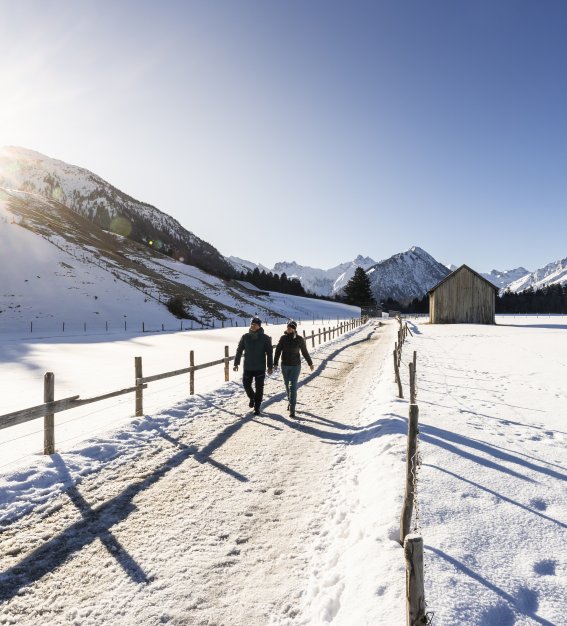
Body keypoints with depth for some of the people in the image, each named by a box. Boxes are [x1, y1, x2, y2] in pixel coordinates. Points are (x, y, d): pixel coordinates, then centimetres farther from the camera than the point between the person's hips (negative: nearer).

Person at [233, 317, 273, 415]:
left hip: (260, 368, -2)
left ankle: (257, 408, 16)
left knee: (259, 388, 3)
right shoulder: (245, 337, -1)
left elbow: (269, 353, -3)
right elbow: (239, 350, 5)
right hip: (247, 367, 2)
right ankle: (252, 398, 40)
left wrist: (270, 366, -6)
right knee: (246, 385, 10)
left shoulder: (265, 338, -6)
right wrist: (236, 363, 4)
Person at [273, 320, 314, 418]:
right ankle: (290, 402, 37)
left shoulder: (299, 339, -6)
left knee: (293, 386, -11)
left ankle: (292, 408, -11)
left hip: (296, 366, -3)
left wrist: (310, 363, 11)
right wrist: (275, 363, -11)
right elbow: (278, 351, -3)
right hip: (285, 366, 3)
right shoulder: (283, 338, -3)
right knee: (287, 385, 16)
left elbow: (304, 352, 4)